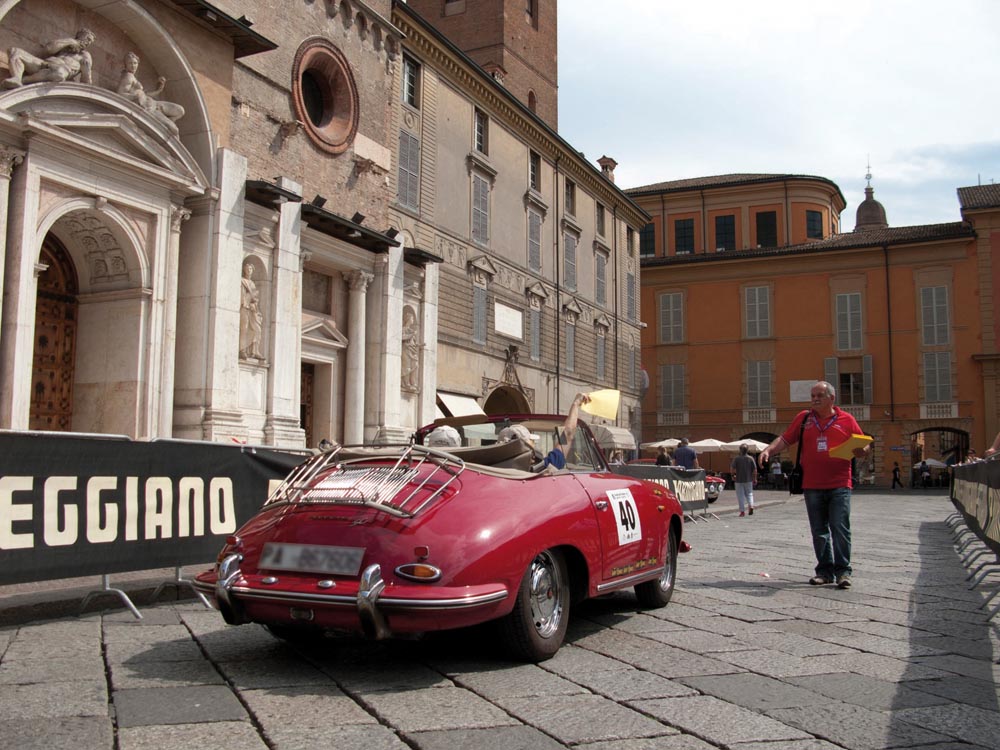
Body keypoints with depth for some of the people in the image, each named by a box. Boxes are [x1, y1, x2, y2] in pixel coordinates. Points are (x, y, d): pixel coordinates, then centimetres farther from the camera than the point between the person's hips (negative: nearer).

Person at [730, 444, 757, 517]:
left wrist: (733, 475, 6)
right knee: (749, 493, 15)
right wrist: (755, 478, 7)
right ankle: (751, 505, -8)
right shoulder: (751, 459, -1)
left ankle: (742, 511, 2)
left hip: (738, 480, -2)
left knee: (740, 495, 3)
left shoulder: (736, 459, -6)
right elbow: (755, 470, -2)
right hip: (748, 480, 2)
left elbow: (732, 468, -10)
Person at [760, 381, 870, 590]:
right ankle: (825, 570, 16)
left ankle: (843, 571, 2)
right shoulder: (804, 418, 10)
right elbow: (785, 439, 7)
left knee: (840, 529, -7)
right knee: (819, 531, 7)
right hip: (812, 486, 3)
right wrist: (769, 449, -9)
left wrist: (862, 451, -14)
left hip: (839, 486, -3)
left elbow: (864, 445, 9)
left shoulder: (846, 420, 4)